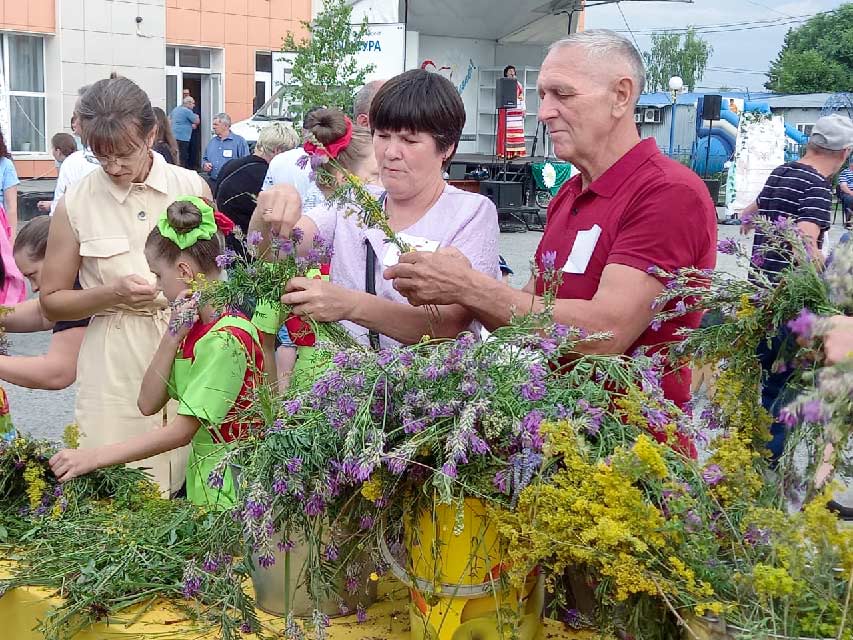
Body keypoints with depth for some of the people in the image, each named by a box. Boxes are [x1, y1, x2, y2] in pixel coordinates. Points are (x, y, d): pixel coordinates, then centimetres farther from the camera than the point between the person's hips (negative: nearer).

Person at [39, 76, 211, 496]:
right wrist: (112, 295, -11)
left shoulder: (192, 188, 3)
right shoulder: (76, 203, 0)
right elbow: (52, 301, 6)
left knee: (188, 487, 3)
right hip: (115, 366, -1)